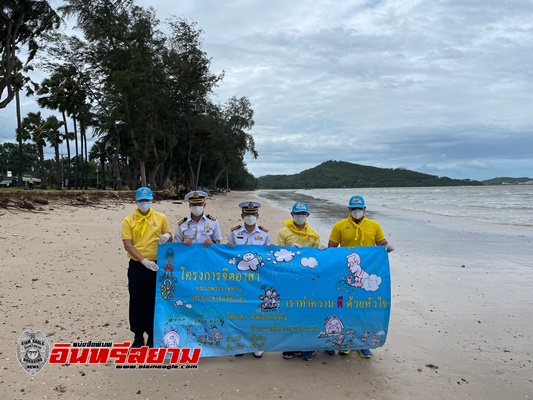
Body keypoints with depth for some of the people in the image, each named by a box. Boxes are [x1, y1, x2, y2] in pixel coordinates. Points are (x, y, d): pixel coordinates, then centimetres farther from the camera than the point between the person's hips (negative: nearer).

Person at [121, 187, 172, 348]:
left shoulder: (161, 218, 2)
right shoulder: (128, 220, -2)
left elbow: (169, 237, 13)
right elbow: (127, 245, -8)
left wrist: (167, 236, -13)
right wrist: (144, 261, -19)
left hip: (156, 265, 1)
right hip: (137, 266, 0)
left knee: (154, 302, 7)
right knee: (137, 302, 7)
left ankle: (152, 336, 22)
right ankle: (138, 336, 21)